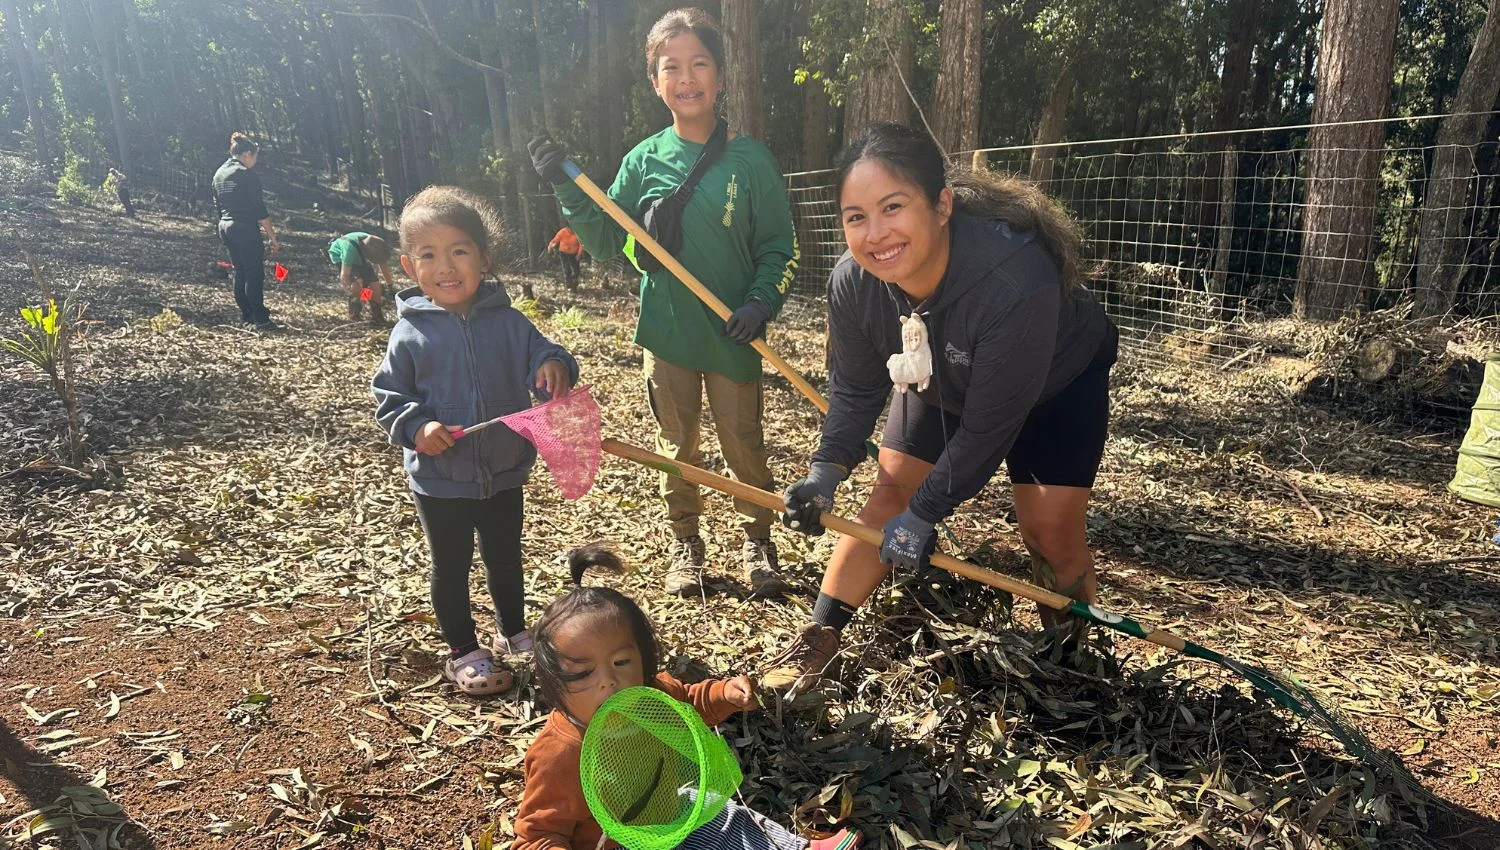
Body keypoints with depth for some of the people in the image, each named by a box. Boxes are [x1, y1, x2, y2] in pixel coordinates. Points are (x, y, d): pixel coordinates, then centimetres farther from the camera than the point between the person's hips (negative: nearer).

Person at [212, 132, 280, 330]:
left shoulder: (219, 174, 12)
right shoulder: (248, 175, -13)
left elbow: (217, 206, 17)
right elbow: (260, 210, -16)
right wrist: (273, 237, -13)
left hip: (225, 228, 8)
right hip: (245, 230, -8)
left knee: (240, 271, 15)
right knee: (255, 274, -4)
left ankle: (246, 315, 18)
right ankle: (260, 319, -3)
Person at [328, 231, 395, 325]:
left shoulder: (377, 247, -29)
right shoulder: (351, 248, -44)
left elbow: (384, 266, -10)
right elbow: (344, 276, -38)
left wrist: (390, 287, -7)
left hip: (360, 257, 5)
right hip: (339, 256, -5)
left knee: (375, 285, -7)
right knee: (357, 282, -28)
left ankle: (378, 318, 7)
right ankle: (354, 317, -12)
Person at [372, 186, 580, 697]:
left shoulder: (508, 322, -6)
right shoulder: (410, 334, -9)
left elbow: (538, 358, -5)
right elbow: (388, 399, -4)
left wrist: (554, 368, -29)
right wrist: (415, 428, -23)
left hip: (504, 474, 2)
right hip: (439, 481, -2)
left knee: (505, 558, 21)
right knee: (451, 567, 13)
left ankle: (514, 631, 43)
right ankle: (463, 652, 31)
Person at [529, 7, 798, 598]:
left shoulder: (750, 159, -4)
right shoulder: (643, 161, 1)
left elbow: (778, 248, -1)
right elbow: (608, 242, 2)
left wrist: (762, 304, -17)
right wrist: (566, 186, -8)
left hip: (732, 336, -1)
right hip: (665, 333, 2)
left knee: (744, 446, 7)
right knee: (677, 449, 13)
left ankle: (757, 543, 29)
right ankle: (686, 545, 32)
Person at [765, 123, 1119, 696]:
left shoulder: (1018, 277, -43)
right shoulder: (852, 283, -28)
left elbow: (989, 423, -34)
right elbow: (855, 389, -11)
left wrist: (926, 513, -28)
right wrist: (827, 471, -25)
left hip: (1058, 382, -4)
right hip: (943, 385, 4)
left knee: (1049, 526, -9)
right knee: (890, 493, 0)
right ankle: (818, 640, 10)